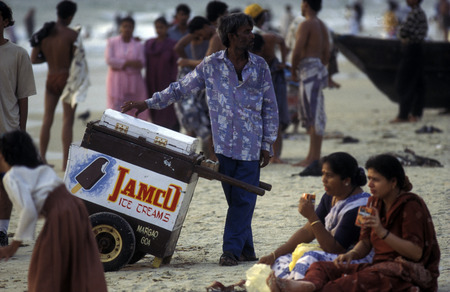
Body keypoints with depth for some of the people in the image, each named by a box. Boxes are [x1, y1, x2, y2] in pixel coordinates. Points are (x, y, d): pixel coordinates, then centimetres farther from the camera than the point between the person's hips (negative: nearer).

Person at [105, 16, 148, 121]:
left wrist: (121, 65, -15)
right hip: (116, 81, -1)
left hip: (134, 81, 1)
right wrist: (128, 62, -12)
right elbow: (109, 60, -6)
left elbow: (141, 63, -4)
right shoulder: (112, 42, 7)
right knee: (116, 109, -10)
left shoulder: (138, 45, 8)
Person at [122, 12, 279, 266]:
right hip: (224, 143, 0)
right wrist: (147, 104, 3)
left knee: (243, 198, -5)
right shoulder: (211, 65, 2)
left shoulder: (259, 66, 4)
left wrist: (267, 145, 3)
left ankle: (232, 249, 0)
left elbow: (270, 108, 8)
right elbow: (181, 89, 9)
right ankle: (246, 249, 9)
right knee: (234, 197, 2)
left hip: (250, 145, 0)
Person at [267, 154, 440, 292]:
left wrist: (382, 232, -24)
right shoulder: (374, 202, 14)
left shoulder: (411, 205, -9)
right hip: (380, 266, 8)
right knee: (321, 267, -15)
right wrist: (351, 255, -10)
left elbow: (416, 253, -15)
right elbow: (366, 243, 13)